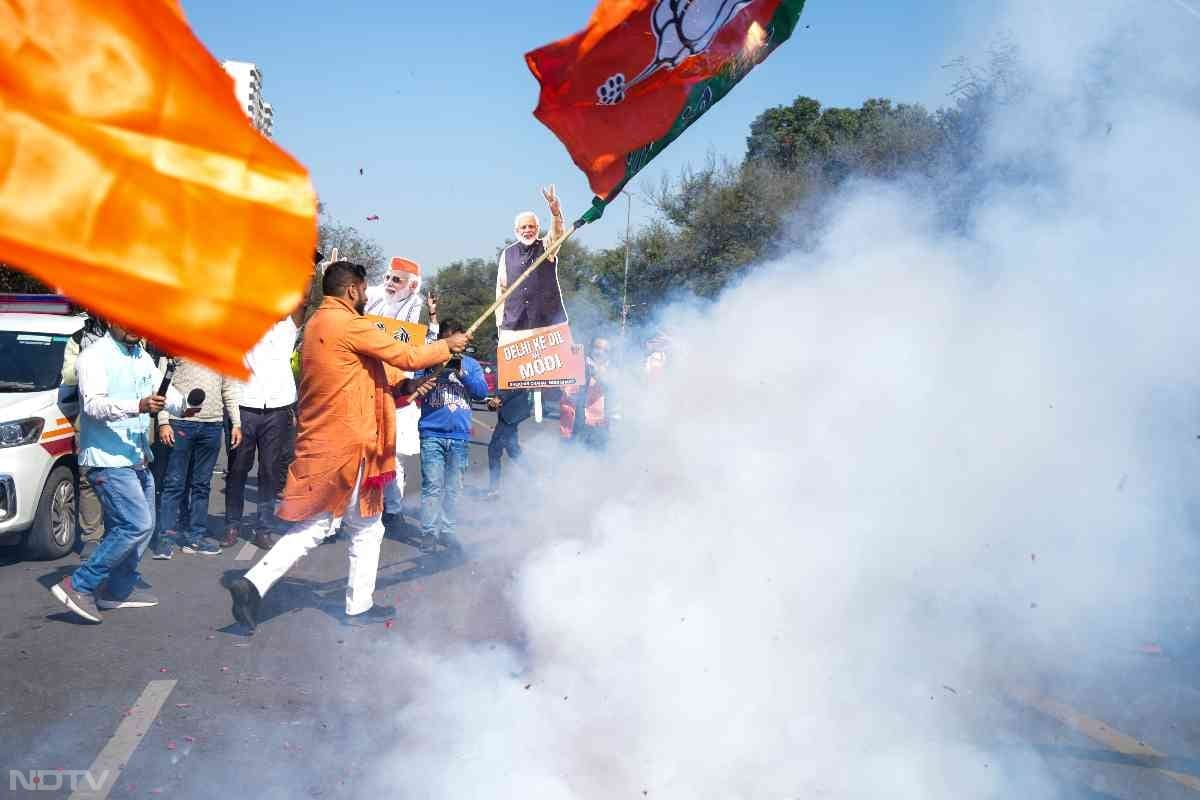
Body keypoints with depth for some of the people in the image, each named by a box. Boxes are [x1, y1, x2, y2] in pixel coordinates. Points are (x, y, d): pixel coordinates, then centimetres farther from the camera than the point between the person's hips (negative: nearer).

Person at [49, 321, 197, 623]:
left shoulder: (143, 357, 15)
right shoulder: (94, 357, -11)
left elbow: (162, 389, 9)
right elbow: (94, 404, -23)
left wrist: (182, 405, -15)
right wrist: (139, 406, -39)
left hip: (138, 459, 9)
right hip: (108, 460, -9)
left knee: (142, 525, 14)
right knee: (137, 525, -17)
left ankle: (119, 589, 27)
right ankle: (78, 586, -8)